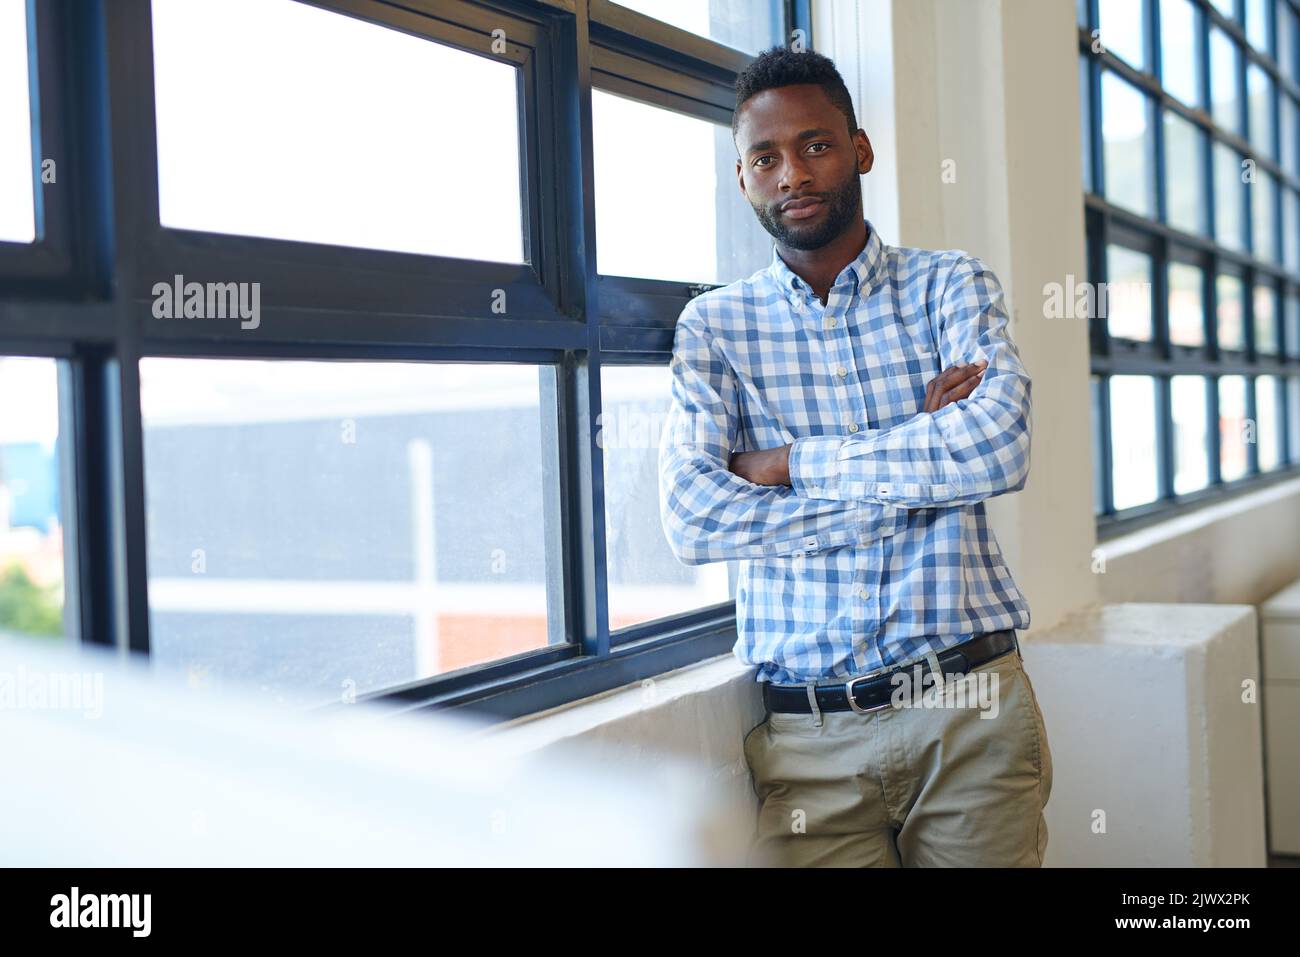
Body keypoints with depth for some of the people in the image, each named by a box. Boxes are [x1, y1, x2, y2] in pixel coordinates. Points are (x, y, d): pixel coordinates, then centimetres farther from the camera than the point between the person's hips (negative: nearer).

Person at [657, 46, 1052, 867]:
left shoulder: (950, 284, 5)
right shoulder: (712, 328, 5)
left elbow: (1000, 444, -16)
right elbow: (692, 521, -12)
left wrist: (790, 463, -12)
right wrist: (922, 467, -12)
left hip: (971, 709, 0)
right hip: (809, 733, 0)